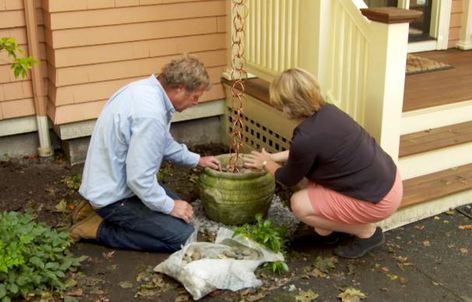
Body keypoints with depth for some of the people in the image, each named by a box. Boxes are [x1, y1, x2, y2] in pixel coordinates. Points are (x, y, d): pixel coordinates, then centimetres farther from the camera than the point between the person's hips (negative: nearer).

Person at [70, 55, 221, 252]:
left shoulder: (147, 88, 0)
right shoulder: (150, 114, -31)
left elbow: (163, 142, 19)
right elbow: (139, 178, -28)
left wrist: (196, 160, 22)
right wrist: (169, 206, -14)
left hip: (114, 182, 10)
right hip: (115, 195, -10)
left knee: (178, 206, 21)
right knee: (183, 236, -11)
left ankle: (99, 209, 17)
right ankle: (100, 228, -4)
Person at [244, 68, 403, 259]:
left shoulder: (306, 137, -24)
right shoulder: (327, 111, 0)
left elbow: (288, 179, -2)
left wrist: (266, 164, 17)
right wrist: (274, 157, 25)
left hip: (379, 200, -9)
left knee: (299, 205, -1)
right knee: (306, 171, 12)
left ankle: (367, 232, 8)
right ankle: (326, 230, 22)